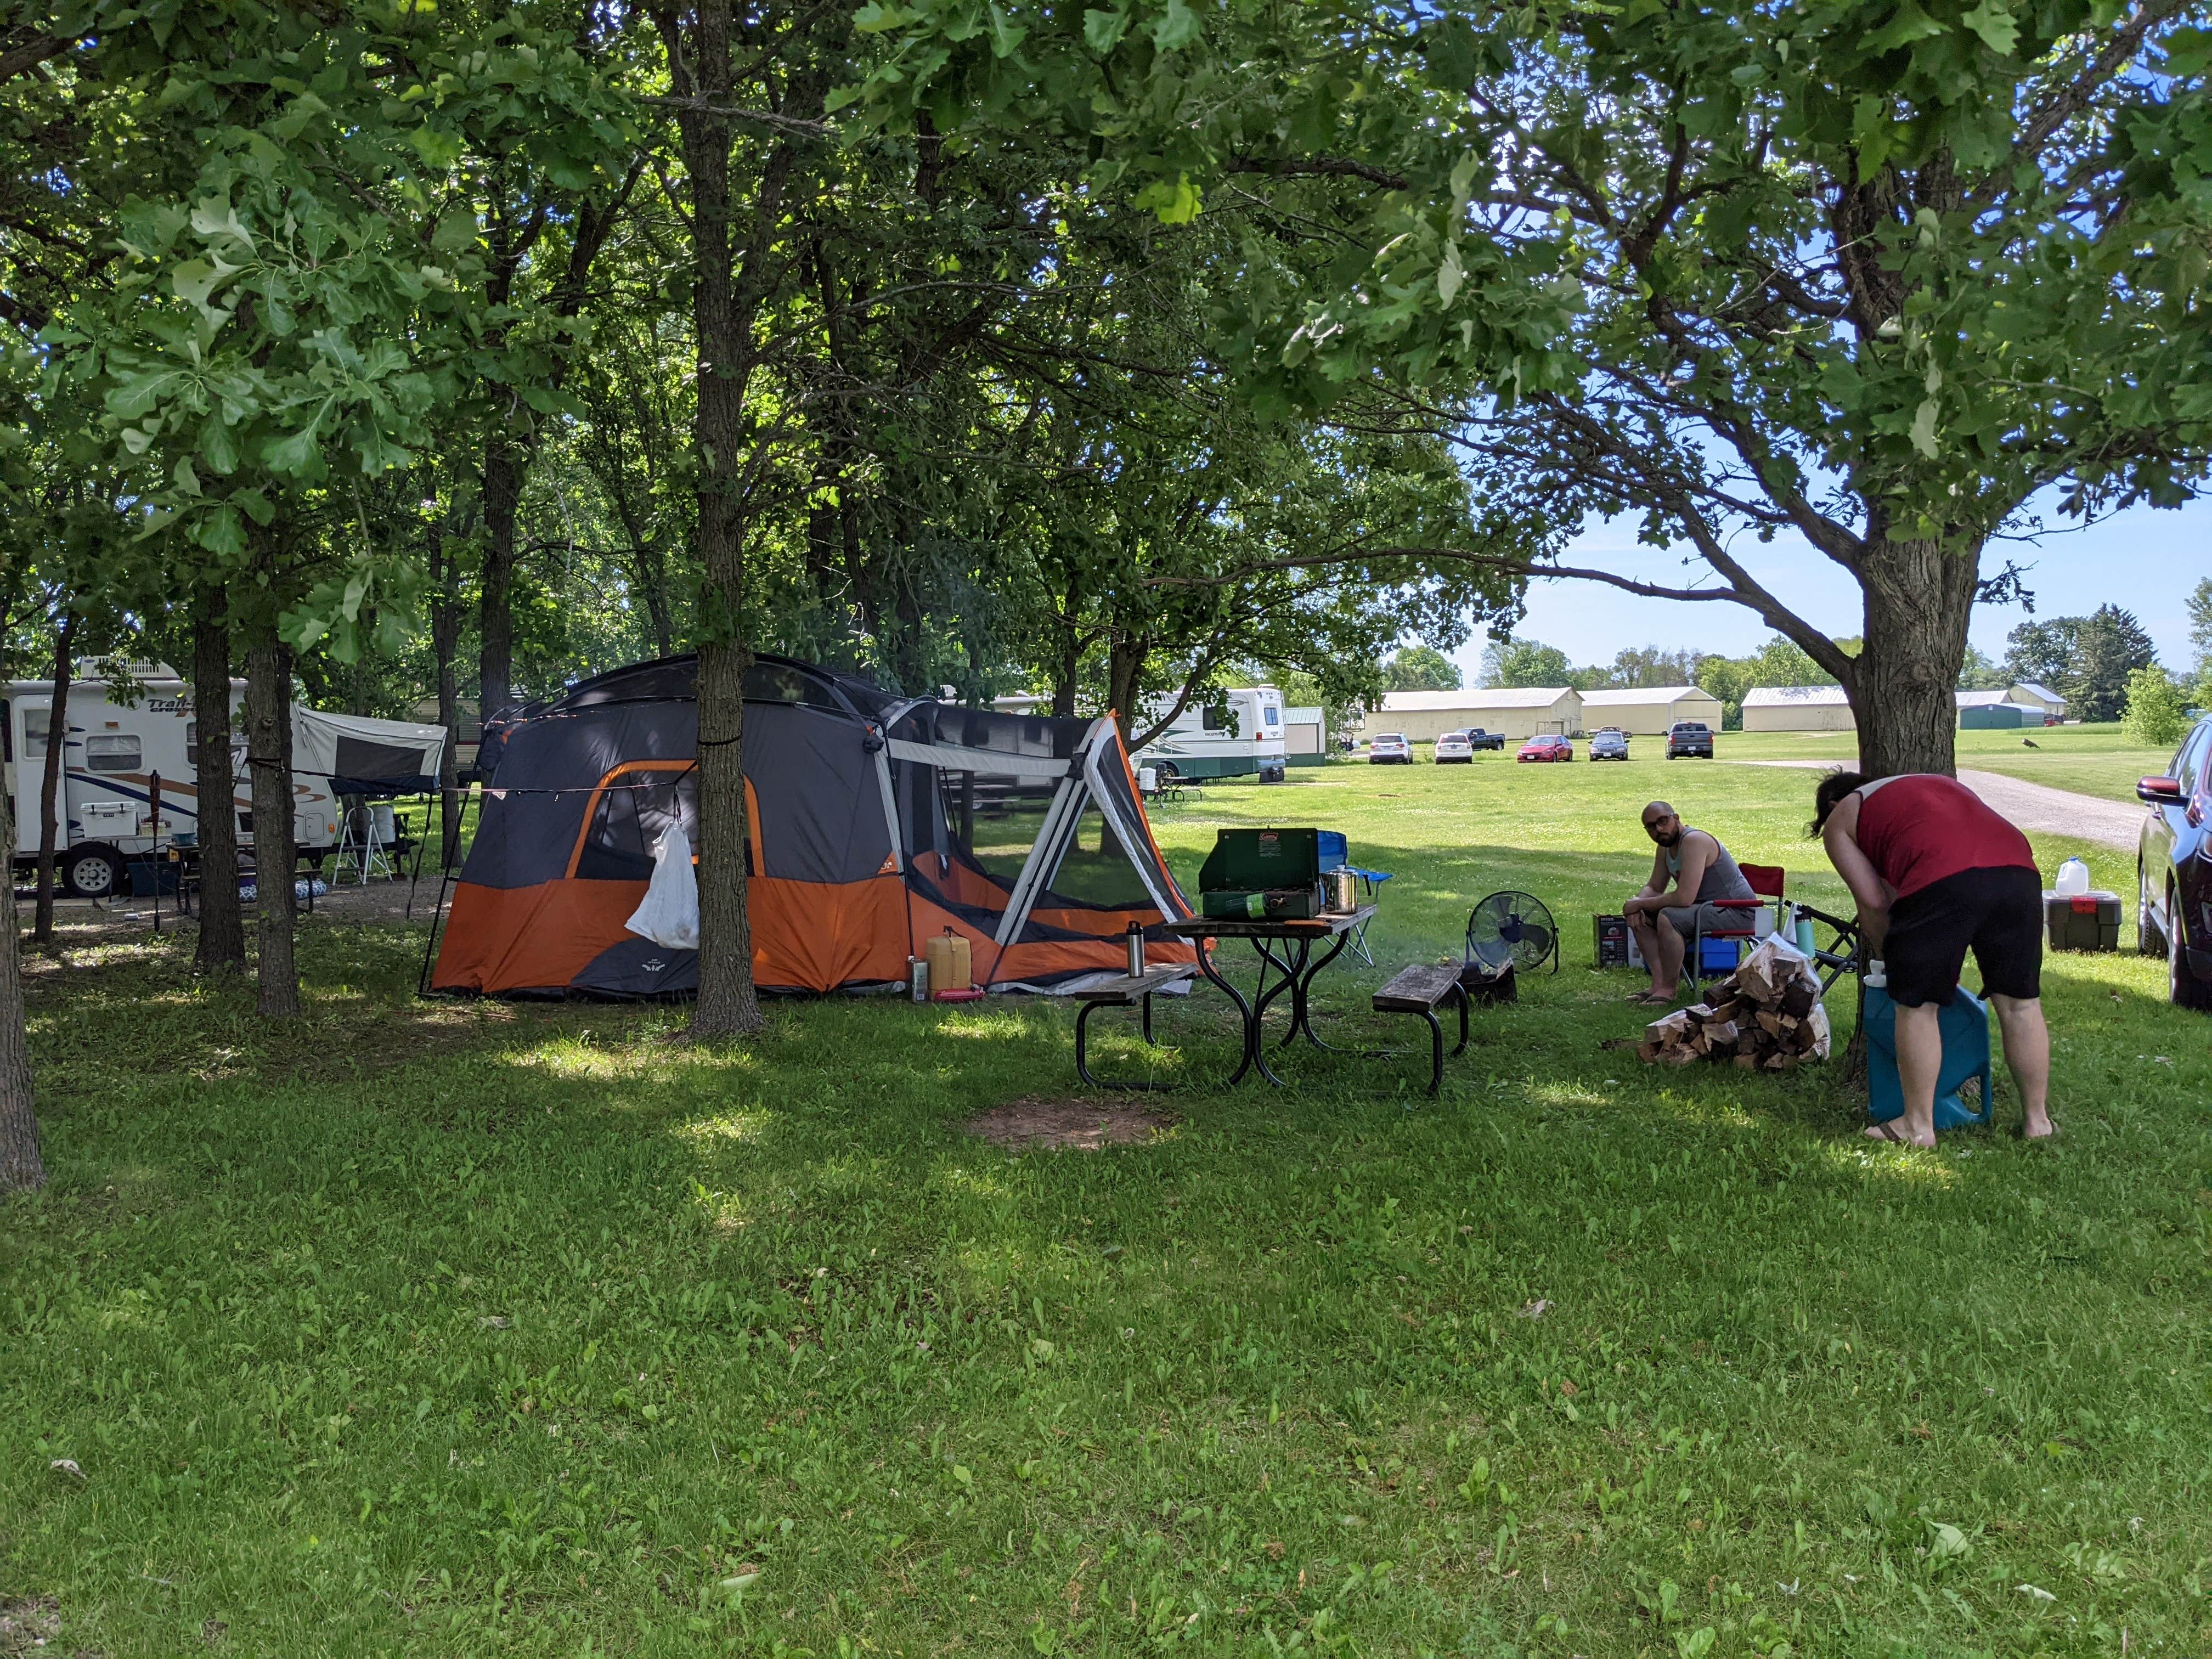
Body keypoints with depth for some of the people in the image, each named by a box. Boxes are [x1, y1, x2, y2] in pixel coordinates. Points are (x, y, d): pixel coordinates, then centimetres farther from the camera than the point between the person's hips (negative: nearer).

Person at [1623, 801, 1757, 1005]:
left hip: (1736, 912, -10)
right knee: (1640, 917, 2)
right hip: (1707, 907, 10)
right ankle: (1659, 983, -1)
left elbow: (1684, 898, -31)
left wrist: (1640, 904, -20)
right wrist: (1637, 903, -7)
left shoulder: (1693, 841, -24)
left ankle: (1670, 988, -18)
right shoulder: (1666, 847, 7)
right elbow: (1654, 888, 16)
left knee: (1668, 917, -32)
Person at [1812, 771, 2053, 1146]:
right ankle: (2037, 1119, 28)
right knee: (2021, 1003, 16)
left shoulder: (1840, 820, 22)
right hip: (2018, 871, 6)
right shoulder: (1937, 782, 40)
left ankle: (1918, 1125, 15)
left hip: (1940, 882, -6)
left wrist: (1888, 959, 29)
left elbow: (1873, 902, 14)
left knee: (1917, 1006, 8)